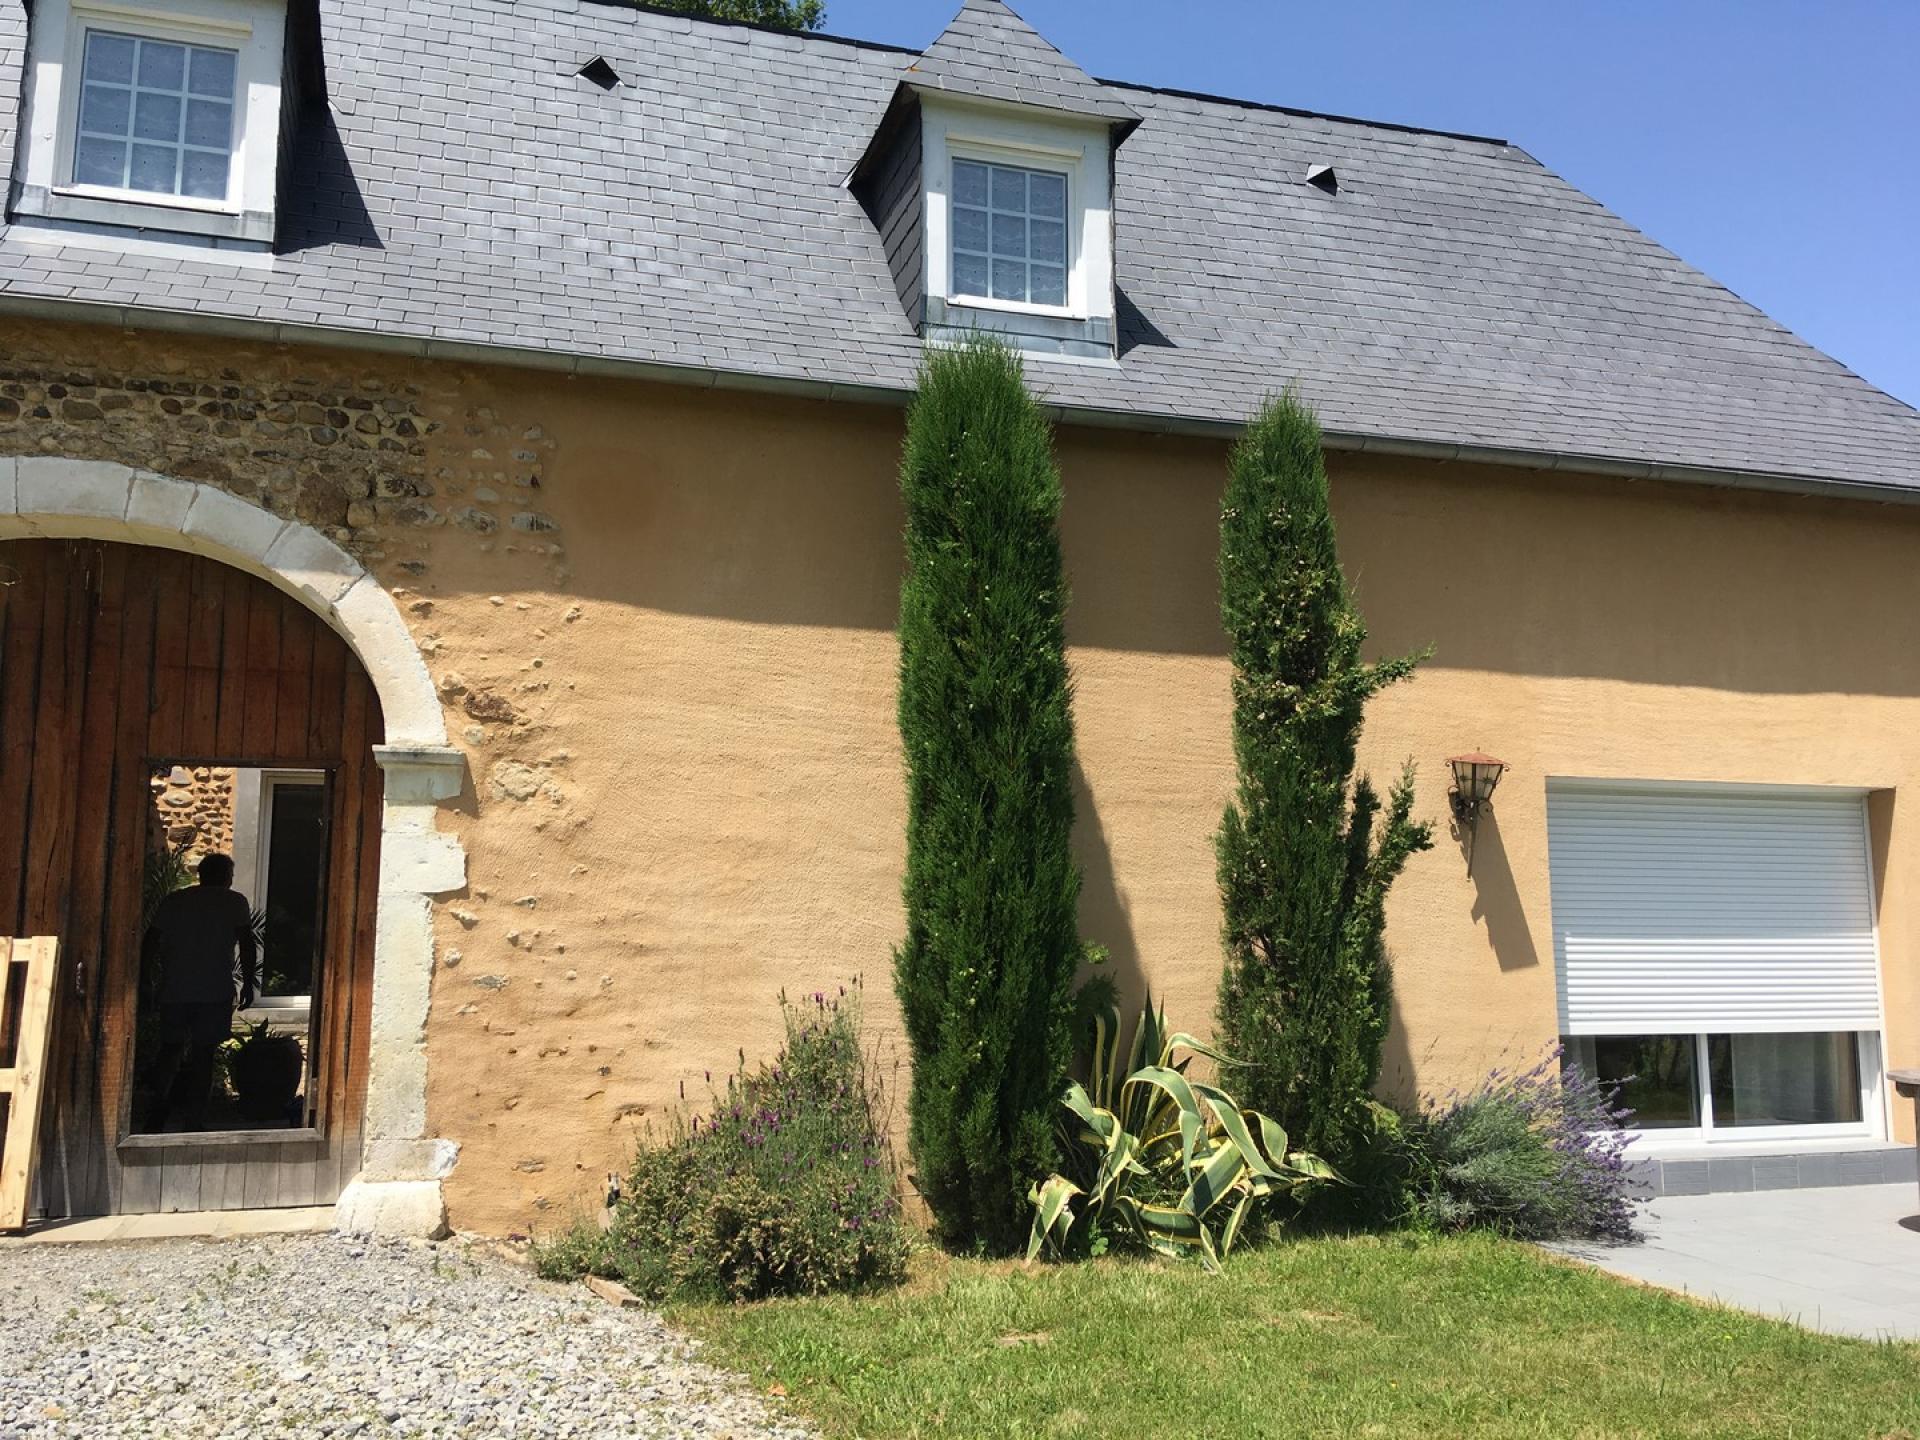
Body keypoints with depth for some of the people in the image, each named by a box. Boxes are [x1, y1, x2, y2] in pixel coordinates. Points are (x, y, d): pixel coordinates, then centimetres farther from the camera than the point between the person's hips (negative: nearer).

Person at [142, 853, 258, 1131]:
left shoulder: (174, 900, 12)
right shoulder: (235, 902, 3)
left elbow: (150, 942, 11)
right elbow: (247, 944, -5)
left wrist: (164, 966, 28)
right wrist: (248, 982, 1)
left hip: (174, 989, 3)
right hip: (215, 991, -3)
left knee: (170, 1048, 15)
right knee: (204, 1052, 2)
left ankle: (159, 1108, -2)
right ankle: (194, 1119, 2)